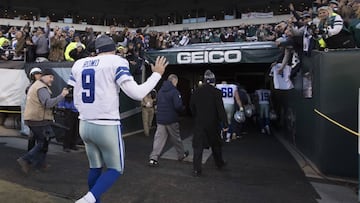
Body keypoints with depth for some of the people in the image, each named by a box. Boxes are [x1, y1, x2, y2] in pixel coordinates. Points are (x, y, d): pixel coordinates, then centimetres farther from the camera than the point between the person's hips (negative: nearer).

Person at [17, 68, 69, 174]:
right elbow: (48, 103, -29)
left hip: (32, 119, 10)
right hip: (39, 120, -10)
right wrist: (61, 95, -30)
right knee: (44, 143, -1)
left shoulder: (34, 86, 18)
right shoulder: (42, 88, -15)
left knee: (41, 142, 19)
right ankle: (25, 160, -5)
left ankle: (39, 163, 23)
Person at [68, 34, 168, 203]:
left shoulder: (79, 64, 9)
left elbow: (77, 102, 12)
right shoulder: (116, 62, -9)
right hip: (107, 127, -6)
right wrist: (157, 74, -4)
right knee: (115, 169, 11)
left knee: (95, 168, 20)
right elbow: (137, 94, -16)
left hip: (84, 125, 6)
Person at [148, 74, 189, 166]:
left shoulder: (160, 90, 9)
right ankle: (181, 154, 30)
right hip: (171, 120, -5)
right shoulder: (174, 91, -14)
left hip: (160, 119, 5)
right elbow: (178, 106, -21)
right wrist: (183, 108, -1)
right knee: (176, 138, 12)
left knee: (158, 139, 4)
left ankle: (153, 158, -2)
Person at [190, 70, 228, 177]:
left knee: (198, 146, 4)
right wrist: (225, 124, -11)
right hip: (213, 124, -1)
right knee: (215, 144, 18)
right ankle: (219, 163, 35)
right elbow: (221, 109, -14)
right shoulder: (216, 92, -12)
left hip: (199, 124, 1)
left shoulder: (196, 92, -1)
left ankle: (197, 169, 1)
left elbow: (192, 108, 8)